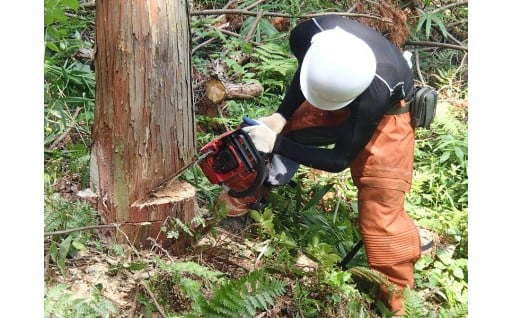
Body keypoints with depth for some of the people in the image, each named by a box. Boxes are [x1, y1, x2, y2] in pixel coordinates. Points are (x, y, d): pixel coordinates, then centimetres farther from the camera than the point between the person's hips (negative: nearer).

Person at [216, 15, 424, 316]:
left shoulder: (375, 92, -44)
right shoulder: (310, 33, -32)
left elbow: (340, 160, -29)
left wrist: (276, 143, -31)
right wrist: (280, 116, -14)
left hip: (385, 115, -5)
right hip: (333, 90, 6)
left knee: (381, 211, -8)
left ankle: (398, 292, 10)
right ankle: (253, 193, 40)